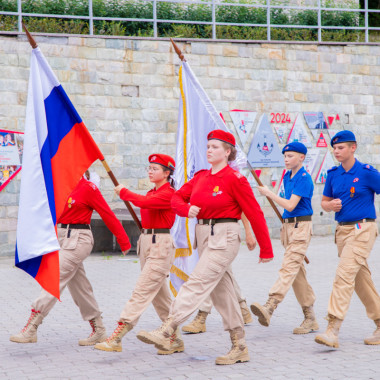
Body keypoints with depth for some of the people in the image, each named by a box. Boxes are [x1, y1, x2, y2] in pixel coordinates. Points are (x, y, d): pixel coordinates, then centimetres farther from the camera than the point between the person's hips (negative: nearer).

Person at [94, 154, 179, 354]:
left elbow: (145, 202, -25)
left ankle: (116, 338, -15)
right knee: (160, 295, 12)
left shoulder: (168, 193, -12)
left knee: (142, 291, -12)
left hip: (160, 246, -10)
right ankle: (175, 339, 19)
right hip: (146, 242, 10)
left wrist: (123, 192, -13)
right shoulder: (153, 193, 17)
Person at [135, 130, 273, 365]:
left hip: (224, 238, -8)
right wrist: (187, 209, -10)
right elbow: (177, 197, 14)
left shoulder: (235, 179, -10)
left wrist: (266, 250, -7)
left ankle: (167, 332, -20)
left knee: (197, 283, -16)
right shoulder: (201, 177, 10)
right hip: (204, 237, 8)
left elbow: (255, 214, -9)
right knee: (222, 292, 10)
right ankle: (240, 348, 17)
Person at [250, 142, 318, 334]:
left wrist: (269, 193, -11)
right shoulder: (287, 177, 15)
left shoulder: (304, 178, -12)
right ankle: (310, 319, 14)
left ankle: (269, 307, -36)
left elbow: (290, 205, -19)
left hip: (301, 226, -9)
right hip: (288, 225, 9)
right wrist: (285, 226, 18)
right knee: (298, 273, 9)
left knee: (289, 267, -20)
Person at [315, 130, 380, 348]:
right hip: (342, 230, 7)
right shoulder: (333, 174, 10)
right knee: (361, 279, 13)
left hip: (362, 229, -7)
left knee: (344, 274, -18)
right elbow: (324, 202, 19)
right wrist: (331, 205, -3)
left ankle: (333, 330, -22)